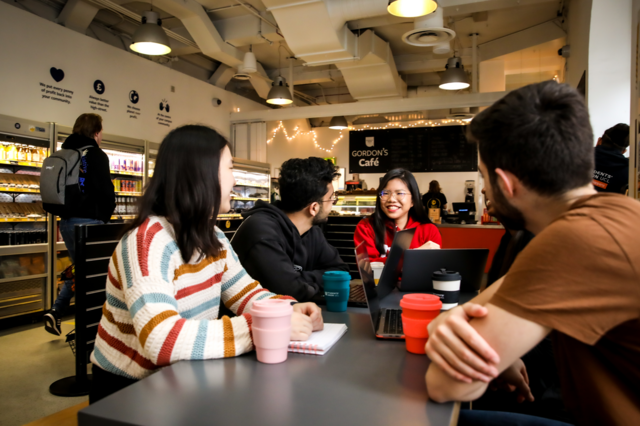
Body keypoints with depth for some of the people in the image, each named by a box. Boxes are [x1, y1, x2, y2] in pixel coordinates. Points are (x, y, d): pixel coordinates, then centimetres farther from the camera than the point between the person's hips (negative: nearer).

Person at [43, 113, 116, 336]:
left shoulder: (65, 153, 14)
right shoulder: (96, 155, -9)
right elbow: (105, 190, -14)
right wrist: (107, 213, 0)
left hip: (66, 220, 8)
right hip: (88, 221, -8)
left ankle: (55, 312, 12)